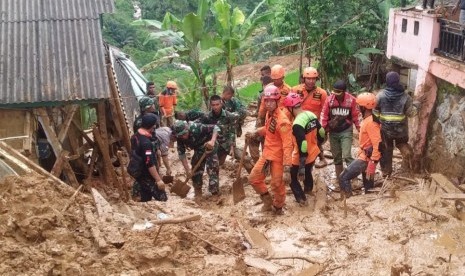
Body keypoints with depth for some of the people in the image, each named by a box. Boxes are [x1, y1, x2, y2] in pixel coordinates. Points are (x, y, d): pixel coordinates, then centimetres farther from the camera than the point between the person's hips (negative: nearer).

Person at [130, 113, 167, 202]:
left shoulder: (135, 136, 3)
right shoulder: (146, 142, -27)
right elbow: (150, 164, -28)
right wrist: (158, 180, -24)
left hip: (139, 174, 9)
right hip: (147, 177, -9)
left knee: (145, 200, 17)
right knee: (162, 199, -2)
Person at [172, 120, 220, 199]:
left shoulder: (196, 128, -37)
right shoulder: (180, 138, -20)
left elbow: (215, 128, -32)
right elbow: (181, 154, -14)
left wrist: (213, 141, -47)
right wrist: (187, 169, -19)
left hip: (210, 148, -5)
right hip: (198, 150, 5)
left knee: (212, 170, -13)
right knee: (196, 171, 5)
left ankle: (215, 193, -3)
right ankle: (198, 192, 21)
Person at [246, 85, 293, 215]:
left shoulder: (282, 121, -27)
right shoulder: (268, 114, 0)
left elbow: (287, 146, -28)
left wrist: (287, 169, -30)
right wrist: (255, 133, 9)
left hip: (278, 157, -8)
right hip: (266, 154, 8)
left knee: (277, 185, 5)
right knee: (254, 178, 14)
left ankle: (277, 208, 32)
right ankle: (268, 202, 34)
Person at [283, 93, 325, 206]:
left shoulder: (297, 124, -32)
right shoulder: (311, 114, -7)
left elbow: (302, 147, -32)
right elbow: (321, 133, 6)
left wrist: (301, 164, -24)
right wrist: (318, 144, 24)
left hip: (302, 157, -8)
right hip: (314, 152, 8)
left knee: (292, 176, 15)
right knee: (308, 172, 33)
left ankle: (301, 198, 18)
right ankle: (308, 189, 56)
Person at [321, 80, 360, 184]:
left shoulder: (351, 100, -14)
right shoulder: (329, 99, -11)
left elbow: (355, 116, -2)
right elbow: (324, 115, -1)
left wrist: (359, 128, 2)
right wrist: (323, 129, -1)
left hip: (346, 131, -3)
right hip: (333, 132, 3)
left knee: (346, 155, -14)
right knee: (336, 156, 12)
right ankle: (339, 178, 25)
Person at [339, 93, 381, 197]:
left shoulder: (370, 122, -23)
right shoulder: (368, 119, 7)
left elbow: (377, 145, -27)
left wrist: (373, 163, -28)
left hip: (366, 157, -10)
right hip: (364, 155, 10)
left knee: (344, 178, -9)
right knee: (368, 185, 19)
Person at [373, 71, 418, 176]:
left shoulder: (380, 96, -12)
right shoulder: (405, 97, -14)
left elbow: (375, 112, -6)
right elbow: (411, 113, -7)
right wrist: (416, 106, 13)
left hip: (385, 129, 0)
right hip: (401, 129, 0)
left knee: (386, 150, 16)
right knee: (402, 143, 27)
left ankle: (386, 171, 25)